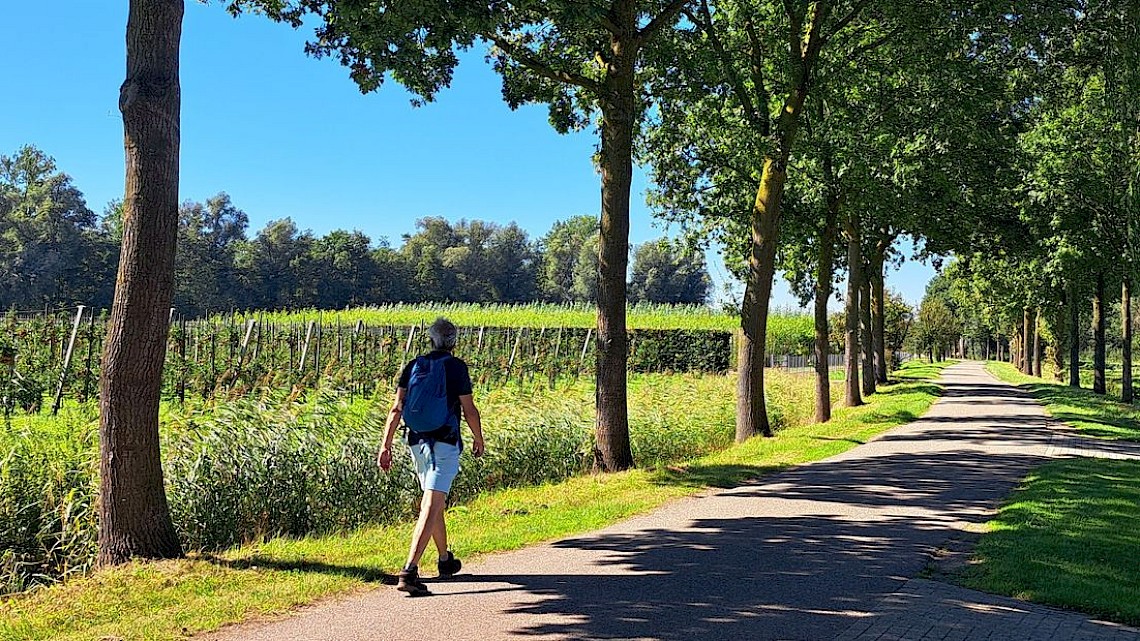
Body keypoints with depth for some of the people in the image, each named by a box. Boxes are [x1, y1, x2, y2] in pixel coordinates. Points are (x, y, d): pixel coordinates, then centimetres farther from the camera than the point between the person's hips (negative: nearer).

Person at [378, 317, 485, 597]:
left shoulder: (413, 366, 9)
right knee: (431, 507, -11)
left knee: (435, 501, 22)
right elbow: (469, 409, -5)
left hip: (417, 442, 6)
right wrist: (478, 438, 11)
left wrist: (386, 445, 2)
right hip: (445, 443, -6)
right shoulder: (456, 366, -4)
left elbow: (397, 408, 2)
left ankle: (445, 560, 38)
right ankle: (409, 571, -22)